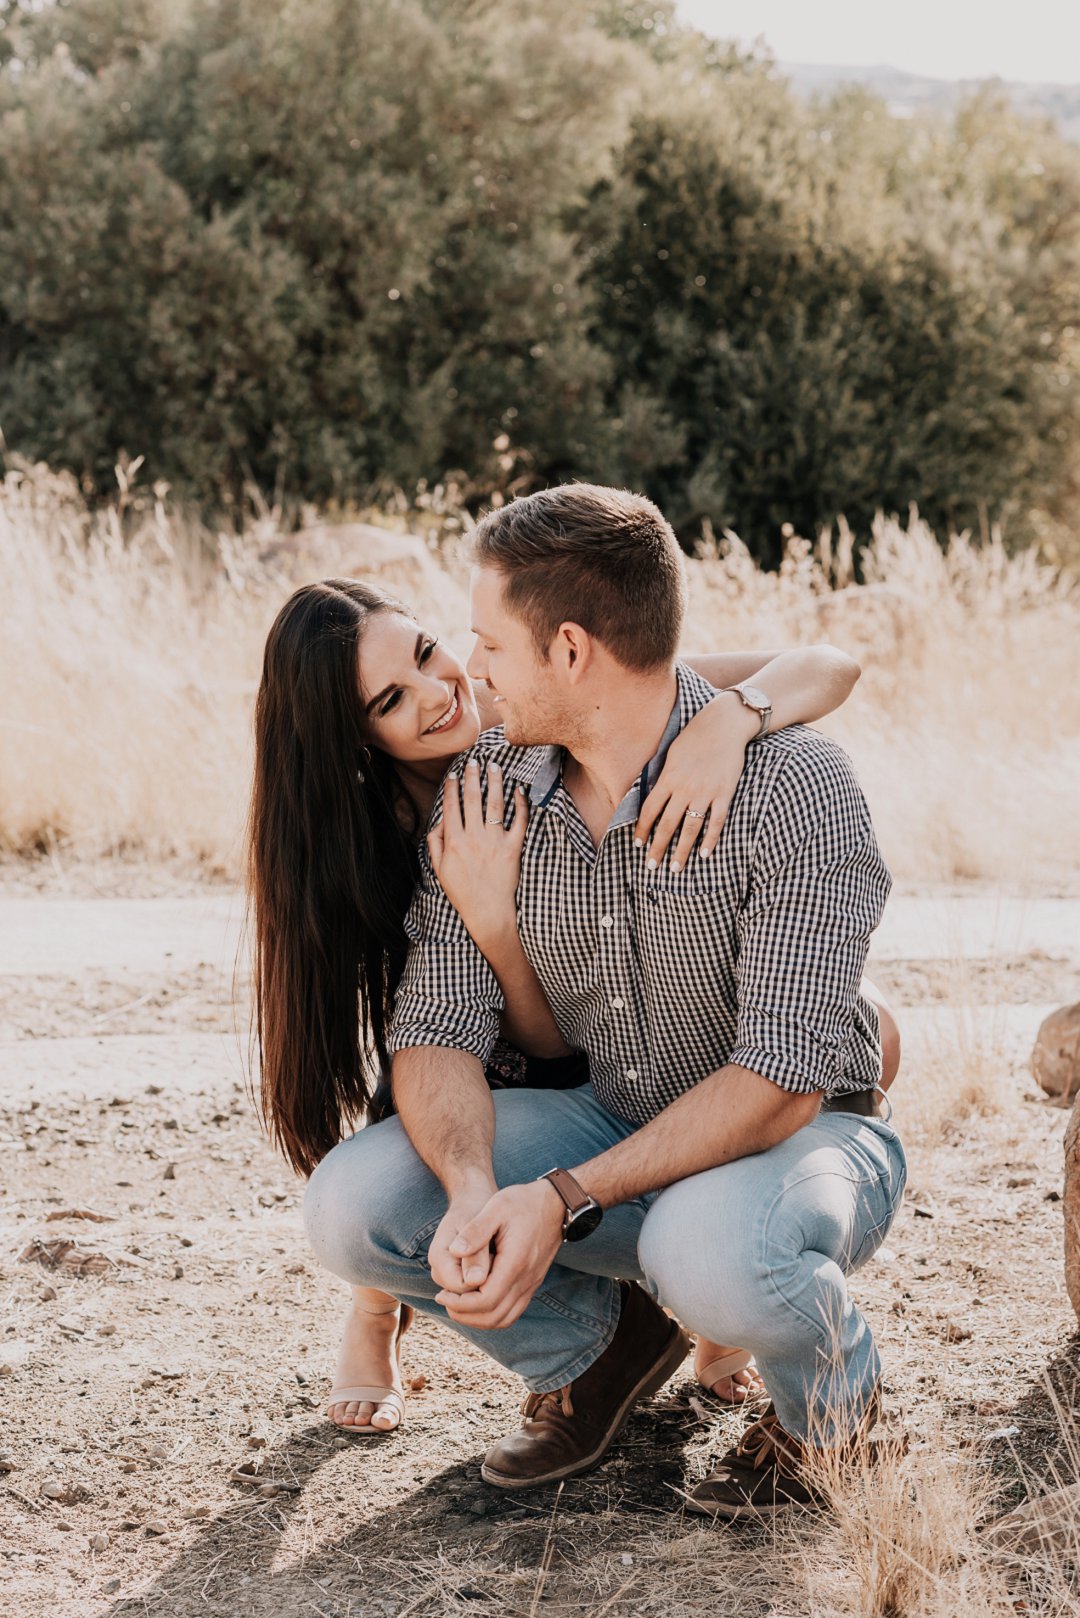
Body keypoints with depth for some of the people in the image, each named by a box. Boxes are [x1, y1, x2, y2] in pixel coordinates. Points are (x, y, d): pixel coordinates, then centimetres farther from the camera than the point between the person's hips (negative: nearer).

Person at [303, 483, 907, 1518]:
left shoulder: (792, 788, -23)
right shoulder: (487, 788, -6)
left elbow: (780, 1083, -27)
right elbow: (438, 1025, -10)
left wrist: (561, 1199, -35)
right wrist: (473, 1191, -32)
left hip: (803, 1136, -5)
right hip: (609, 1124, 5)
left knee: (706, 1249, -40)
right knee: (350, 1204, -18)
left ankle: (829, 1393, -3)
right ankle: (597, 1342, 10)